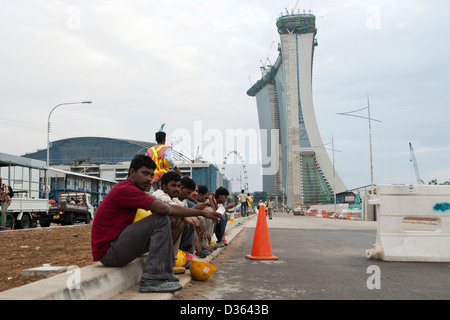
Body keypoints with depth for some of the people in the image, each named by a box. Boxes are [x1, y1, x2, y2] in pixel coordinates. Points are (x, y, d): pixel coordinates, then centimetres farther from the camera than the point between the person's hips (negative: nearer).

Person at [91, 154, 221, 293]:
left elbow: (169, 208, 14)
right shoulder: (124, 189, -17)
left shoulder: (130, 190, 14)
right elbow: (162, 208, -28)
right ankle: (151, 279, -21)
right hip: (107, 252, -10)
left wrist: (202, 213, 12)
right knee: (161, 220, -18)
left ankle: (167, 272, 9)